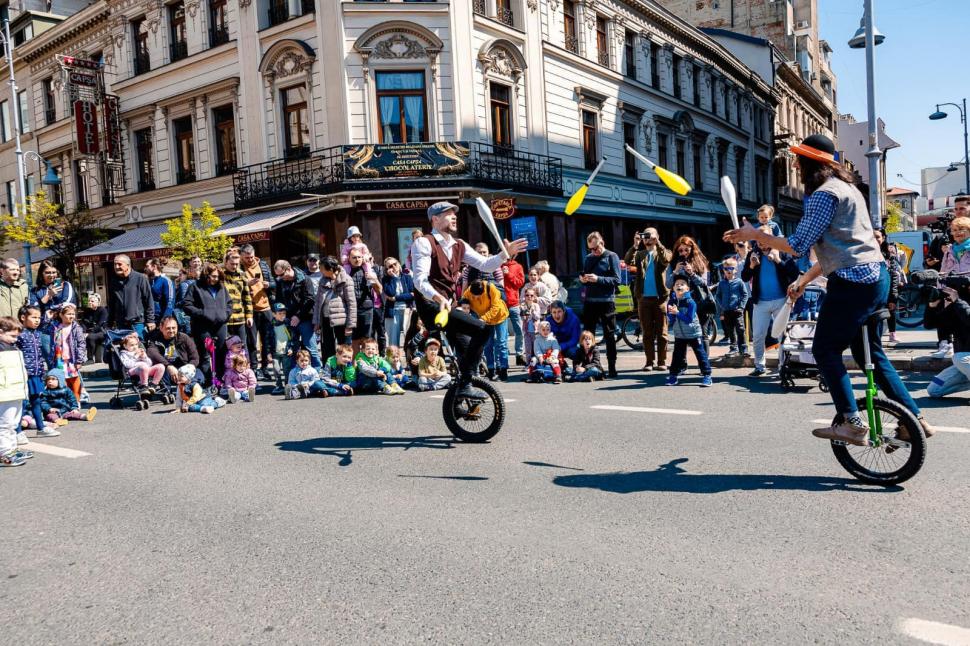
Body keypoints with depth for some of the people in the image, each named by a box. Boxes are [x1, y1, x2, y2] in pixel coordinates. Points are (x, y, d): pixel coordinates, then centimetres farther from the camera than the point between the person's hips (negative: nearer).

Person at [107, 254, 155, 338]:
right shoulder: (113, 281, 10)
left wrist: (150, 320, -7)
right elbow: (111, 304, 17)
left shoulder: (140, 278, -5)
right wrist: (110, 322, 15)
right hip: (121, 324, 4)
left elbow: (149, 300, -4)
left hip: (138, 322, -4)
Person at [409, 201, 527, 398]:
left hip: (448, 305, 8)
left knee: (466, 351, 12)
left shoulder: (459, 245, 14)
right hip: (431, 306, -8)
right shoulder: (424, 243, -8)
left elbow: (485, 265, 11)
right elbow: (420, 280, -19)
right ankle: (465, 385, -18)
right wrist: (438, 298, -36)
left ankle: (460, 398, 29)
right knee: (481, 329, -22)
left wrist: (505, 254, -6)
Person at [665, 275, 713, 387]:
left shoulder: (690, 302, -16)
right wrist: (671, 313, -24)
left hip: (693, 334, -4)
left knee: (701, 354, -1)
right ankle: (673, 375, 19)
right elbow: (670, 321, -4)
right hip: (679, 335, 4)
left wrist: (677, 313, -27)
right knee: (677, 356, 9)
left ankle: (707, 376, 5)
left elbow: (689, 319, -22)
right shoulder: (671, 302, -3)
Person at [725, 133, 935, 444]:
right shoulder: (847, 188, 20)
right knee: (869, 351, 17)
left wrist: (754, 234, -8)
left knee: (825, 349, -1)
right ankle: (915, 418, 21)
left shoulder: (824, 194, -13)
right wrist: (804, 279, 21)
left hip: (854, 281, -10)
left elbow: (798, 244, -17)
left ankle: (852, 423, -2)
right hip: (875, 275, 10)